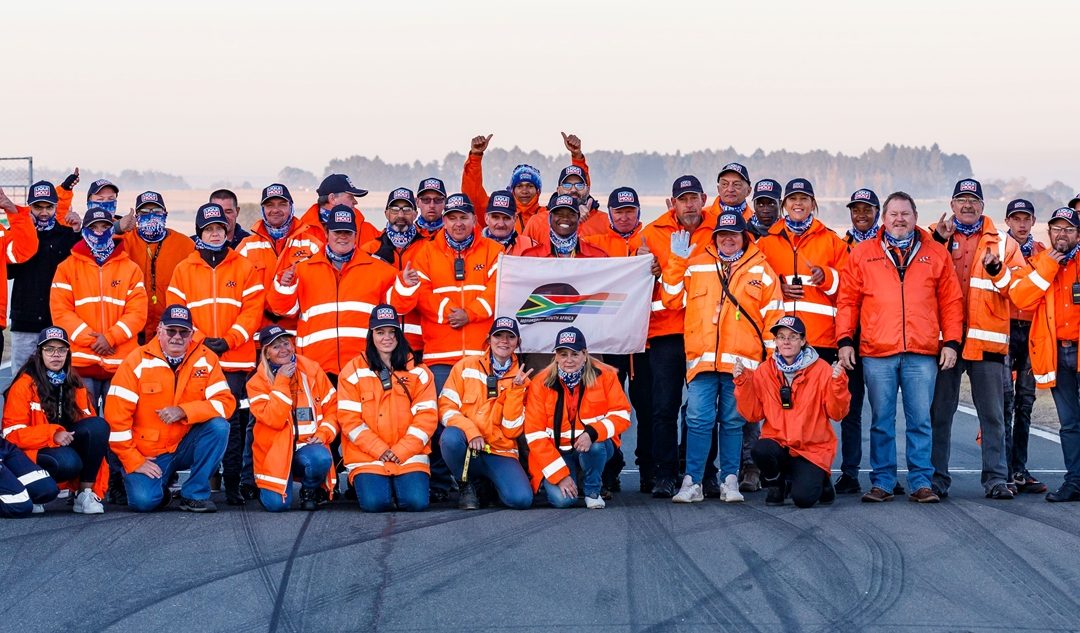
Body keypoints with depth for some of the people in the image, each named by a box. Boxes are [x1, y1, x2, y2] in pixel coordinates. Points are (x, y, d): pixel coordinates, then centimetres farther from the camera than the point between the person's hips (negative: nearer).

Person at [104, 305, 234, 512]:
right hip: (148, 453, -2)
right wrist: (133, 461, -13)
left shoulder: (206, 359, -4)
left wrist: (183, 411, -26)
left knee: (218, 426, -25)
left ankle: (194, 495, -10)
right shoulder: (137, 362, -10)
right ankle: (160, 488, 14)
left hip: (186, 446, 2)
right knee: (143, 501, -25)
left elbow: (225, 402, -12)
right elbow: (117, 416, -11)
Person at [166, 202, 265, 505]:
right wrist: (199, 341, -9)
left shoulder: (245, 268, 8)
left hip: (236, 361, -1)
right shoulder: (184, 270, 11)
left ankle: (232, 485, 2)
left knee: (234, 423, -2)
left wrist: (228, 340, -11)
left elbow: (253, 310, 1)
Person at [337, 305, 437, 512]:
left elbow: (426, 416, 0)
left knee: (416, 502, -21)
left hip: (409, 455, 1)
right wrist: (380, 450, -12)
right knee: (374, 503, -23)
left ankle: (399, 484, 13)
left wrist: (401, 451, -11)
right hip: (367, 456, -1)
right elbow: (349, 419, -3)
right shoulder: (353, 372, 3)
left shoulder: (418, 371, 6)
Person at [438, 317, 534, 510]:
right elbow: (446, 408, -4)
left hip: (500, 453, 1)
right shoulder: (466, 367, 3)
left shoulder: (521, 380, 6)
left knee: (522, 499, -27)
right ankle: (466, 485, -6)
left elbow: (512, 431, -2)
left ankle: (491, 484, 10)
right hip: (467, 450, 0)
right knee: (451, 436, -37)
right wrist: (471, 431, -22)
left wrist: (516, 389, -11)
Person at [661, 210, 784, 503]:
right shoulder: (695, 265, 13)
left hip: (742, 362, 0)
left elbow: (772, 314, 9)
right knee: (698, 420, -4)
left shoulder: (760, 269, 10)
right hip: (702, 359, 0)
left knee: (733, 422, 5)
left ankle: (729, 481, 11)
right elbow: (672, 300, 10)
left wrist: (773, 356, 3)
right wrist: (677, 261, 3)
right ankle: (692, 482, -1)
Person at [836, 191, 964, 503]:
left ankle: (921, 482, 7)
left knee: (920, 421, 2)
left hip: (923, 353, 0)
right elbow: (847, 300, 9)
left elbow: (951, 302, 11)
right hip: (876, 352, 0)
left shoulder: (936, 254, 11)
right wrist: (845, 340, 1)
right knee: (881, 422, 4)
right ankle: (882, 482, 10)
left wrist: (951, 342, 3)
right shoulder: (862, 253, 10)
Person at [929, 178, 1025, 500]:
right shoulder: (936, 237, 10)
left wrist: (997, 271, -14)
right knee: (939, 412, 4)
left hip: (987, 339, 0)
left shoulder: (1002, 242, 10)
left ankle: (996, 478, 6)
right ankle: (937, 476, 10)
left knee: (992, 413, 2)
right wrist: (937, 241, -17)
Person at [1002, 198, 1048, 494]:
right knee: (1005, 400, -9)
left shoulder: (1042, 252, 13)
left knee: (1025, 403, 7)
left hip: (1032, 331, 4)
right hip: (1004, 328, -4)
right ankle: (1003, 472, -8)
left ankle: (1020, 471, 12)